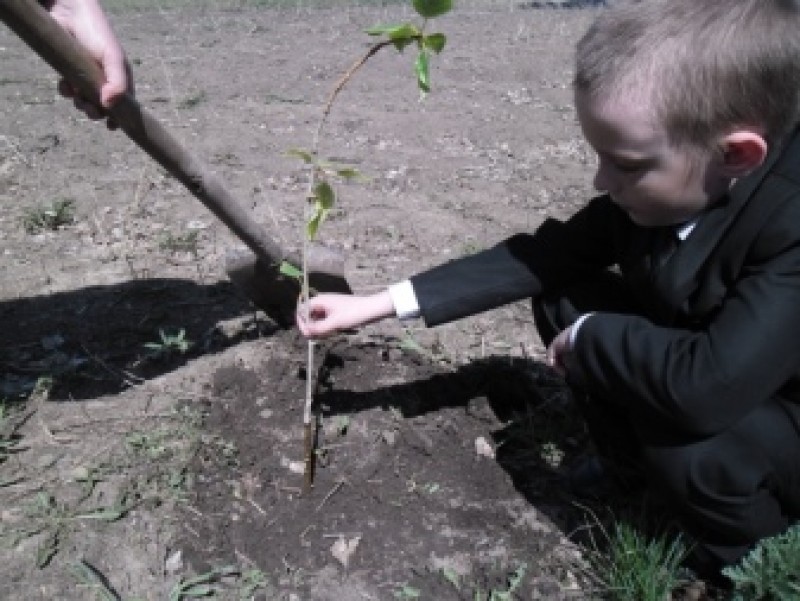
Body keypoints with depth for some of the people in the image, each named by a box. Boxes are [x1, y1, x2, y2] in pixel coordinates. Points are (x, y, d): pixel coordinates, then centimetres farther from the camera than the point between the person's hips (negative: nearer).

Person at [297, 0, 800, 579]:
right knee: (564, 298, -5)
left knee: (686, 432, -34)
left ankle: (748, 560, 0)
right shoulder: (660, 188, -15)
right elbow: (540, 259, -14)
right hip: (705, 364, 6)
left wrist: (587, 336, -26)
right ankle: (631, 463, 14)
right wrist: (378, 305, -18)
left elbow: (705, 387, -46)